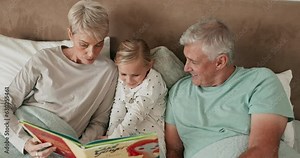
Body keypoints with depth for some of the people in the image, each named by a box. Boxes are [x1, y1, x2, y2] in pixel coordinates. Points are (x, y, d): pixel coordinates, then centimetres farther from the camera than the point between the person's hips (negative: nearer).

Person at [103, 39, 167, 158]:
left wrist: (112, 138, -27)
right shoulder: (122, 79, -1)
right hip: (128, 130, 5)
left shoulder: (153, 81, -20)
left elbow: (136, 114, -25)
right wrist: (109, 135, -11)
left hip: (151, 134, -4)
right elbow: (118, 107, -2)